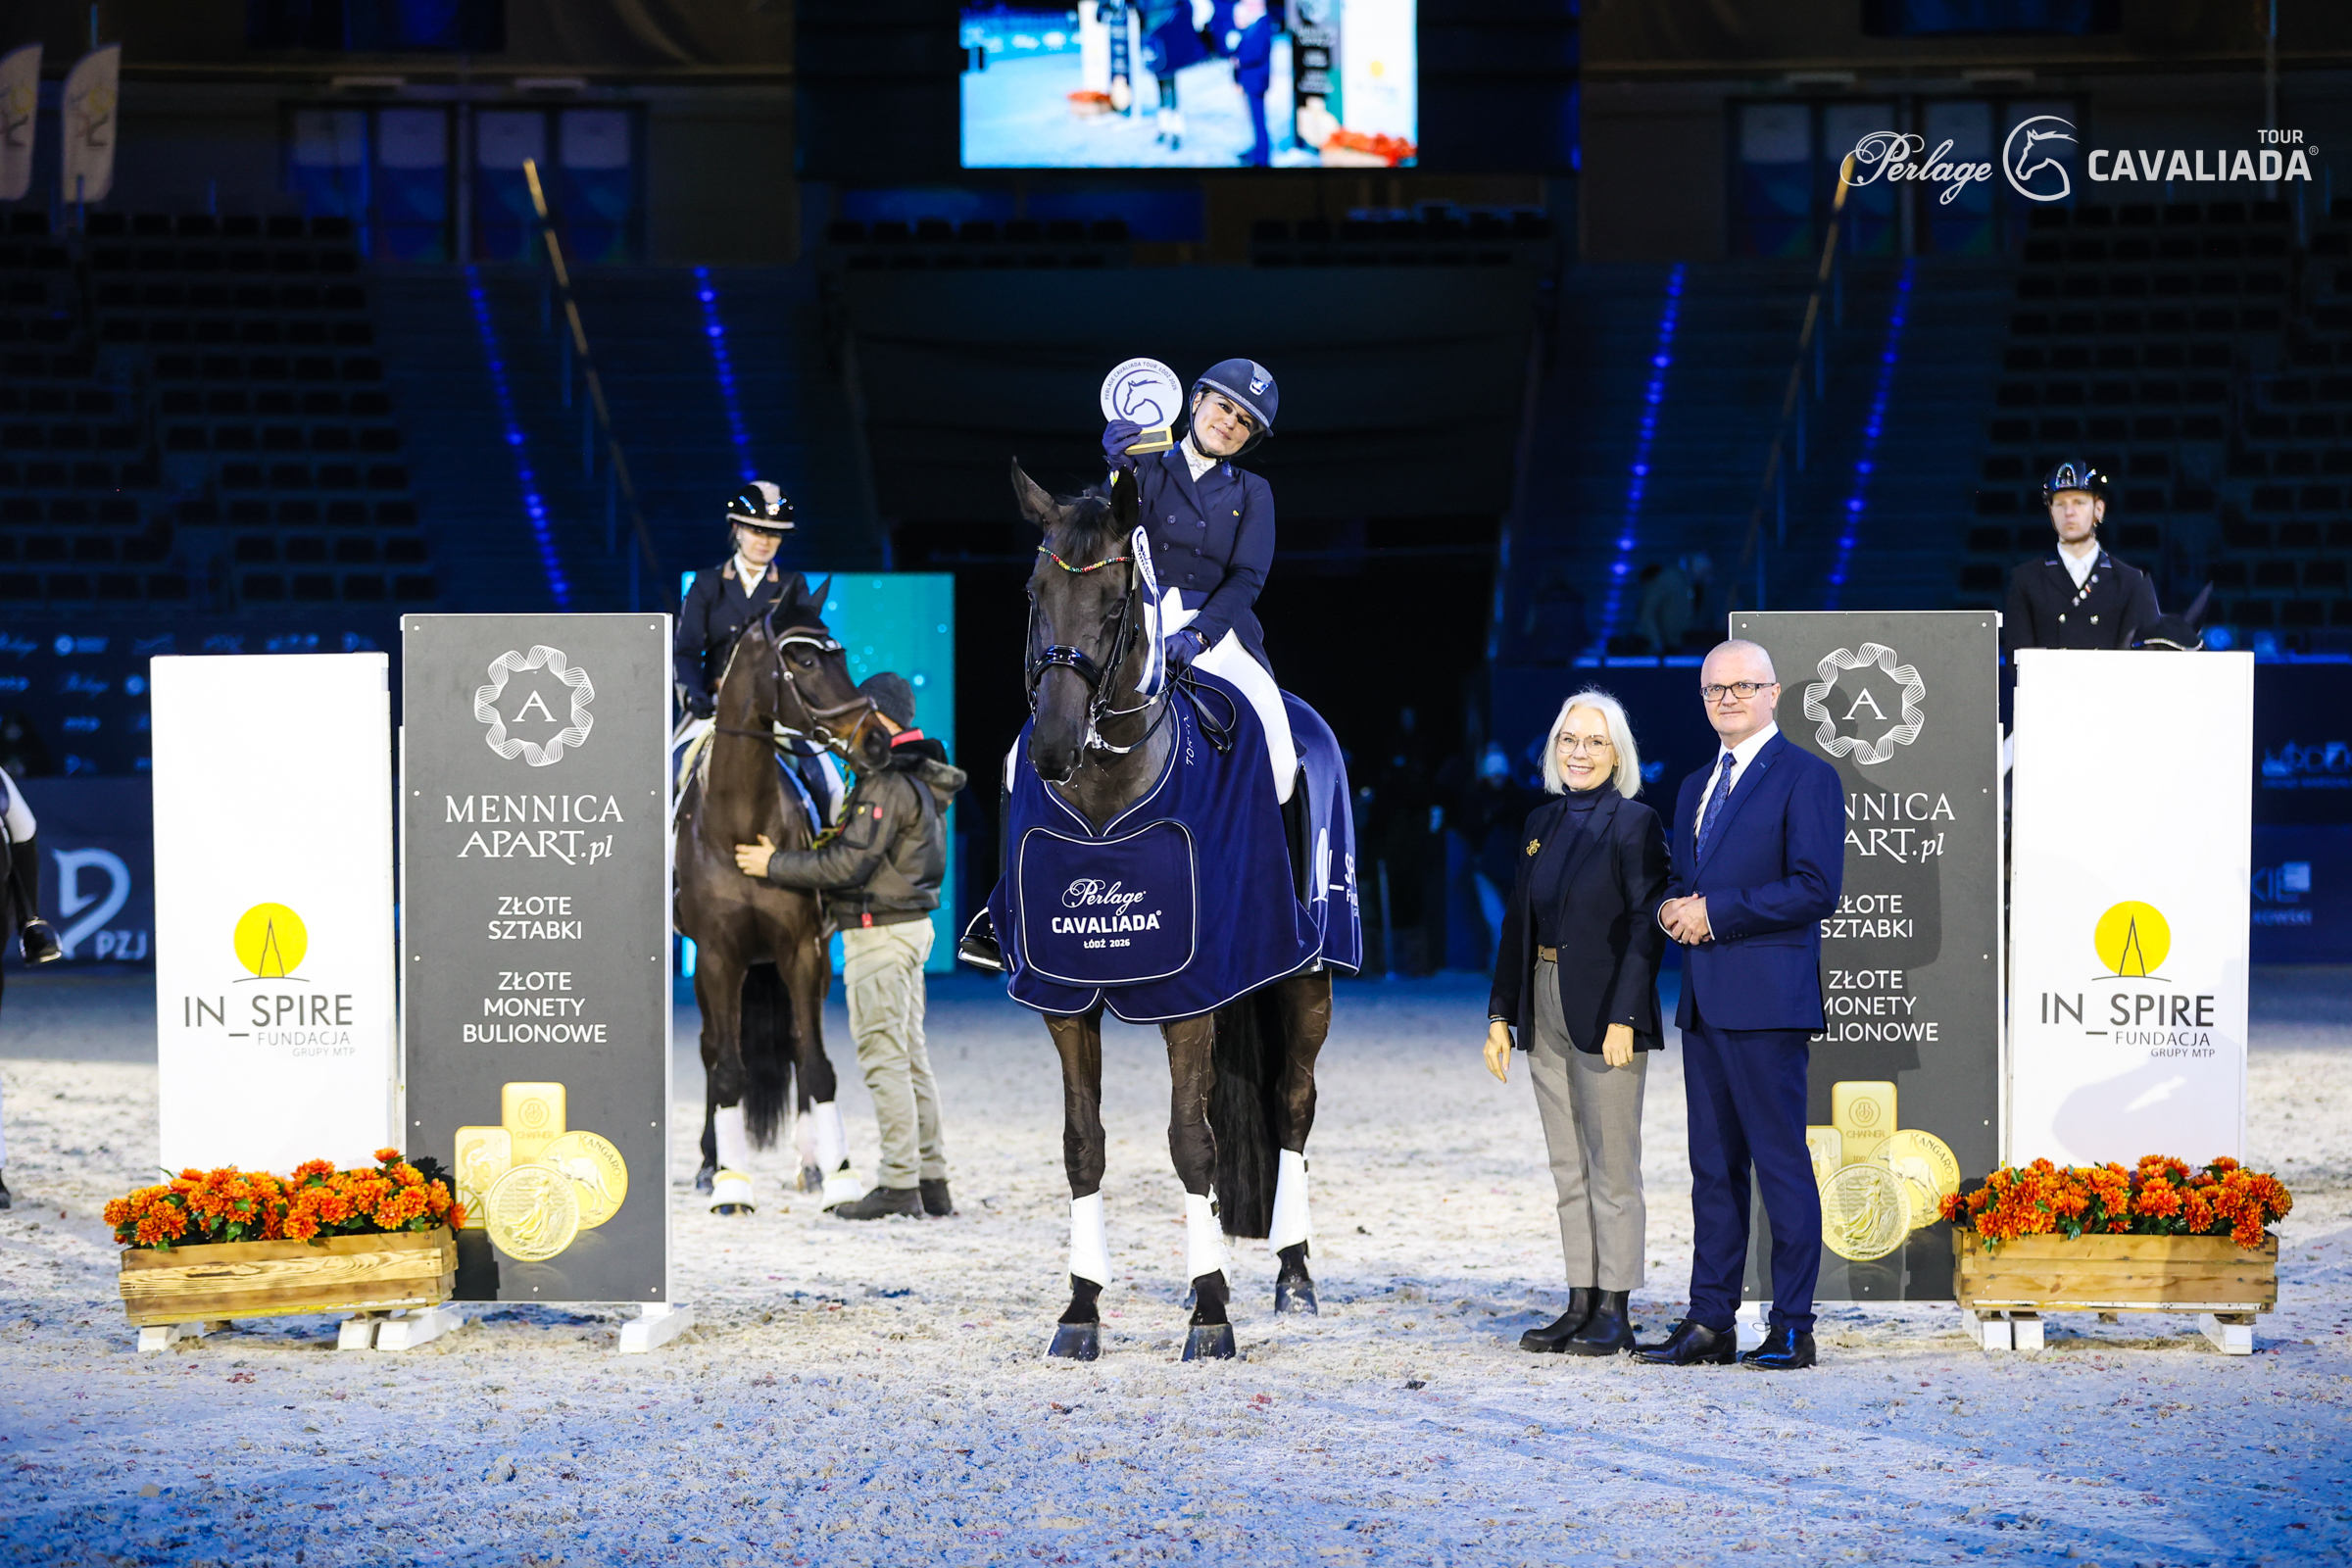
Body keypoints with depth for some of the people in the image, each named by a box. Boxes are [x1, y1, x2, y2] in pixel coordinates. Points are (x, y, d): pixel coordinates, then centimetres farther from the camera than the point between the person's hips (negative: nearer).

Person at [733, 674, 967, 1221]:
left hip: (879, 932, -10)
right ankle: (932, 1182, 14)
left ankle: (899, 1185, -7)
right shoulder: (911, 779, 13)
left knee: (883, 1057, -7)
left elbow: (848, 864, -22)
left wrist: (775, 865, -14)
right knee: (910, 1057, 12)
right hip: (908, 926, 10)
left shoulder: (887, 785, -18)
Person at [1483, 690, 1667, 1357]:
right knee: (1569, 1170, 9)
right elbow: (1518, 921, 14)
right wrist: (1501, 1013, 9)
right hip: (1546, 1008, 7)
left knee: (1612, 1169, -3)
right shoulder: (1542, 822, 13)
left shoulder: (1635, 823, -7)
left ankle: (1615, 1314, 1)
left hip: (1605, 1013, -7)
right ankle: (1581, 1305, 14)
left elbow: (1646, 927, -12)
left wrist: (1623, 1018, -18)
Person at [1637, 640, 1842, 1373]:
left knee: (1781, 1162, -6)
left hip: (1766, 1001, -8)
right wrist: (1674, 908, 4)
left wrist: (1715, 911, -14)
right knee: (1713, 1167, 9)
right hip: (1704, 1002, 8)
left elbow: (1816, 888, -13)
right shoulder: (1696, 787, 21)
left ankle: (1792, 1330, -4)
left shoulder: (1806, 777, -4)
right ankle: (1709, 1323, 13)